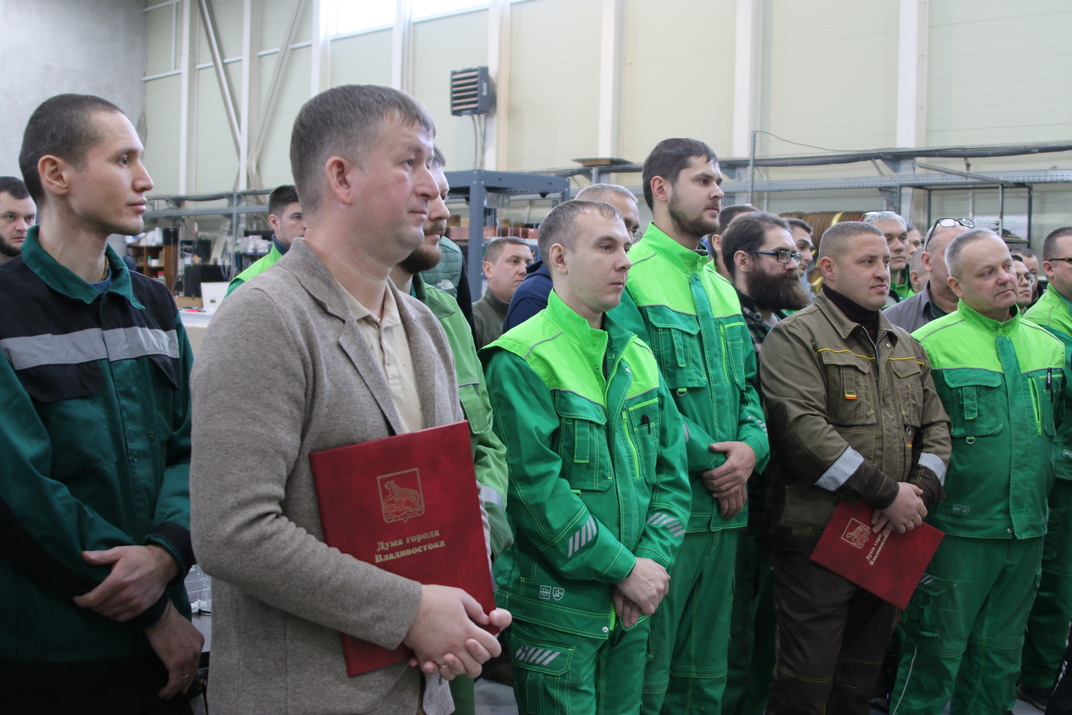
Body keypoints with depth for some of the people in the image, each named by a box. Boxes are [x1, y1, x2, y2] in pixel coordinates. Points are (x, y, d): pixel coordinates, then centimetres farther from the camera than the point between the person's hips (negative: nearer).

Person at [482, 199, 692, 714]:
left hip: (631, 609, 7)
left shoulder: (638, 357, 9)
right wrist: (624, 568, -16)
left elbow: (671, 472, 7)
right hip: (555, 610, -7)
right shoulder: (522, 360, -14)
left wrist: (651, 560, -7)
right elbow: (535, 488, -21)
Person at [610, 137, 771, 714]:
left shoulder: (719, 283, 16)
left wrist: (751, 446, -4)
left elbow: (749, 380, 15)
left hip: (725, 508, 8)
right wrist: (707, 459, -15)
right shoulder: (631, 277, -11)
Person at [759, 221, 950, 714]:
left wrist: (920, 490, -5)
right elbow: (806, 431, -19)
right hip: (818, 538, -7)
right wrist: (888, 492, -19)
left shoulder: (906, 346, 17)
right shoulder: (796, 337, -8)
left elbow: (936, 427, 15)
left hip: (890, 537, 7)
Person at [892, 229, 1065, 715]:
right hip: (958, 528, -5)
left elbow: (1055, 424, 21)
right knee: (938, 649, 3)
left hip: (1028, 528, 6)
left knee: (1001, 654, 17)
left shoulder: (1047, 344, 9)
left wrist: (1039, 496, 16)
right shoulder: (930, 344, -10)